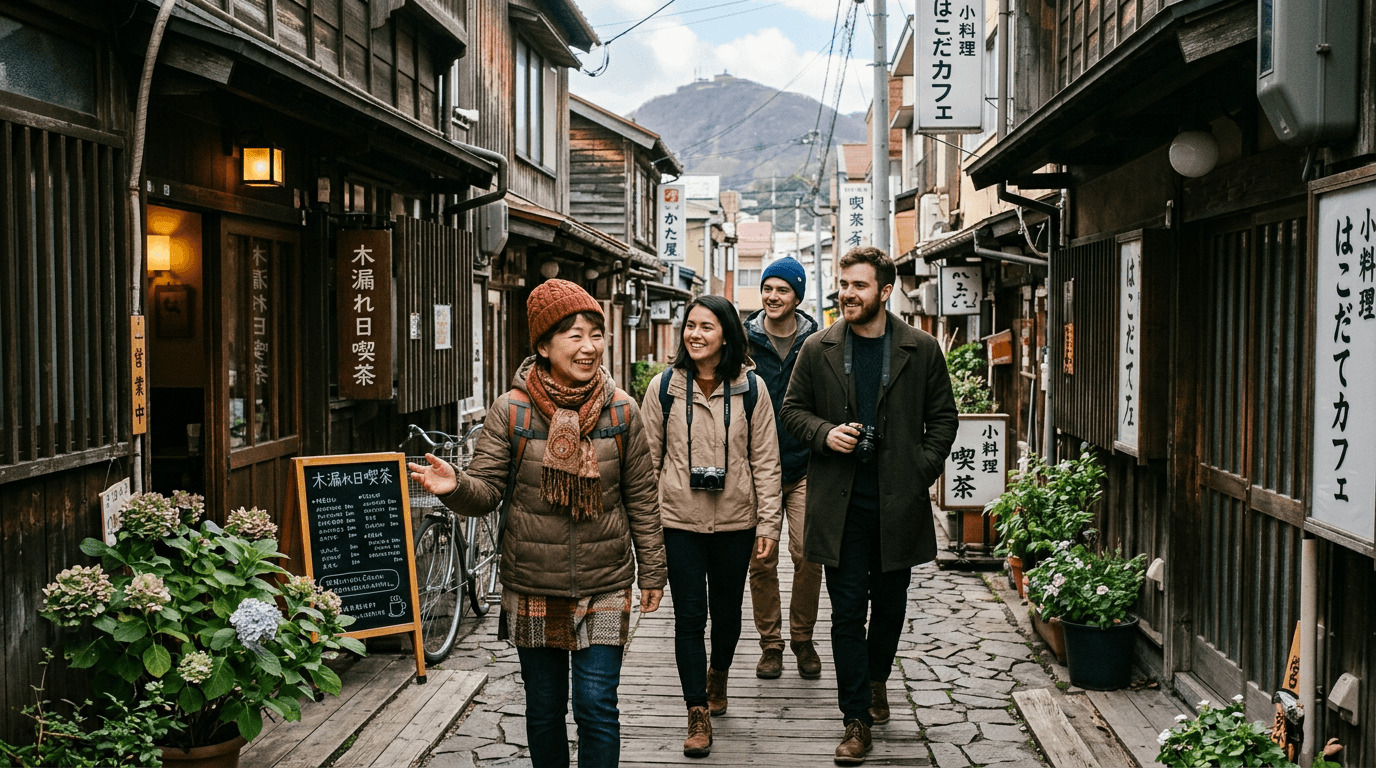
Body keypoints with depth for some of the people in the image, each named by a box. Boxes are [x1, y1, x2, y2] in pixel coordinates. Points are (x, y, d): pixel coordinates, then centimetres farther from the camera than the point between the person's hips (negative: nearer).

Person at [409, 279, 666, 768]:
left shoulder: (621, 411, -2)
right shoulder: (511, 410, -6)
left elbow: (641, 497, 4)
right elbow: (487, 491, -6)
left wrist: (651, 571, 5)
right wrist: (455, 486, -29)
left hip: (604, 586, 0)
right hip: (533, 589, 0)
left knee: (597, 709, -2)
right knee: (544, 708, 14)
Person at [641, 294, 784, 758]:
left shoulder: (750, 389, -2)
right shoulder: (664, 387, -1)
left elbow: (765, 461, 0)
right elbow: (648, 458, 3)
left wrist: (768, 523, -3)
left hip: (735, 520, 1)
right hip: (680, 520, -1)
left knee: (727, 610, 15)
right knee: (689, 616, 0)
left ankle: (718, 675, 43)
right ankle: (698, 713, 9)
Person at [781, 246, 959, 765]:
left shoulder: (922, 350, 1)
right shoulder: (818, 350, 3)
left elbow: (942, 417, 7)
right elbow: (793, 410, 9)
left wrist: (924, 470, -3)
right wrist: (825, 433, -10)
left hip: (898, 501, 1)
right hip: (840, 502, -1)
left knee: (890, 602, 15)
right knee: (847, 610, -1)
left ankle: (876, 679, 42)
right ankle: (857, 720, 7)